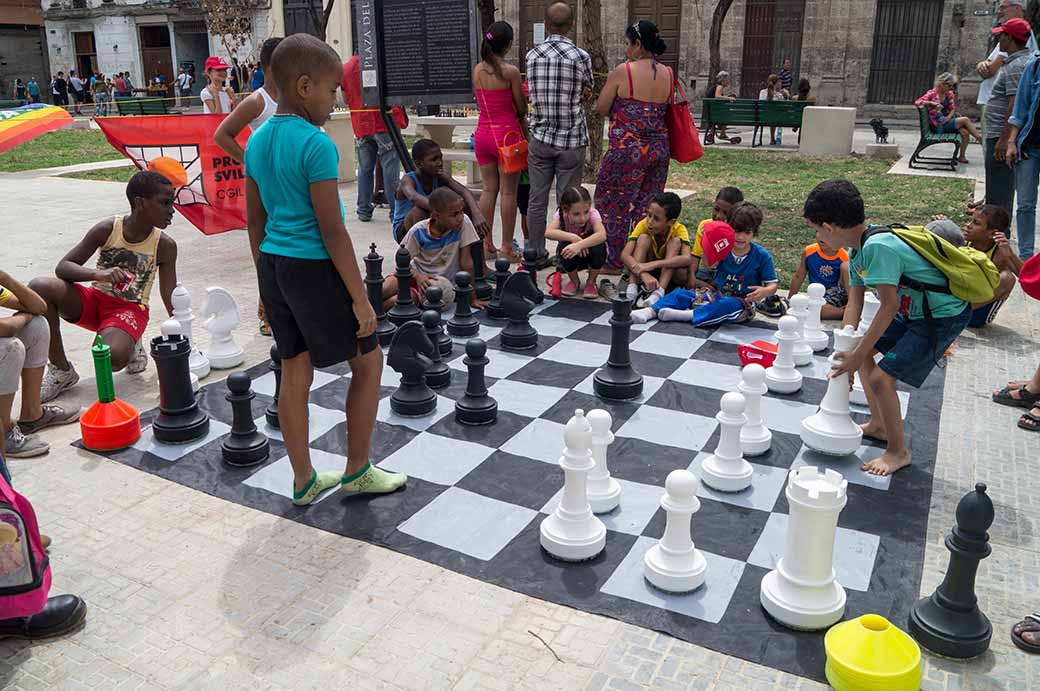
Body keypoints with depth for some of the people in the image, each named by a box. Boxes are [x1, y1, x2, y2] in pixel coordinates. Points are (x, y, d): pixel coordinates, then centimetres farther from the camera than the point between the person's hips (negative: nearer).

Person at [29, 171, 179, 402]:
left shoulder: (165, 245, -9)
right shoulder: (108, 229, -9)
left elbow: (171, 299, -5)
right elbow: (62, 267, -10)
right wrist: (98, 274, -30)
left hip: (130, 309, -3)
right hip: (94, 300, 3)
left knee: (113, 358, -34)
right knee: (39, 287, -26)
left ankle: (130, 345, 7)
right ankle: (61, 371, -12)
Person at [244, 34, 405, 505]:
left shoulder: (257, 142, 7)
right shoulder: (316, 144, -17)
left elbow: (255, 222, 12)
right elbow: (331, 229, -19)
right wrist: (360, 298, -14)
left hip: (273, 263, 8)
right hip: (314, 266, -8)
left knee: (295, 371, 14)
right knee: (368, 360, 9)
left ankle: (304, 481, 24)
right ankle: (357, 472, 19)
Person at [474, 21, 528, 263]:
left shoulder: (477, 70, 5)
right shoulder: (511, 72, -11)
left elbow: (481, 102, 9)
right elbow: (521, 109, -6)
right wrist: (527, 133, 14)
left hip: (483, 132, 6)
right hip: (506, 133, -5)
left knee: (488, 189, 12)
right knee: (508, 191, 2)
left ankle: (486, 244, 16)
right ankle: (507, 247, 7)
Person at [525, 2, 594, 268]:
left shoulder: (532, 55, 2)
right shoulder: (580, 56, -7)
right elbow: (588, 93, 8)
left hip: (540, 138, 3)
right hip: (571, 139, -2)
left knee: (537, 200, 8)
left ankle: (537, 256, 14)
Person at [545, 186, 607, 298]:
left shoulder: (593, 213, -26)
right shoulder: (561, 214, -22)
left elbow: (602, 235, -46)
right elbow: (548, 232, -41)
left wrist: (580, 244, -60)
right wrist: (573, 238, -49)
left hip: (590, 255, -1)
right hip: (571, 259, 1)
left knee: (598, 245, -34)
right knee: (565, 246, -33)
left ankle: (591, 282, -6)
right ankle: (574, 281, -3)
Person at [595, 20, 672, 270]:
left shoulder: (623, 71, -10)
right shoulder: (668, 74, 6)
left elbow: (601, 109, -4)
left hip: (627, 149, -6)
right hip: (659, 148, 6)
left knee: (613, 203, 9)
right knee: (648, 206, 13)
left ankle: (615, 260, 15)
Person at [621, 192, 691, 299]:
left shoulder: (679, 230, -21)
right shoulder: (644, 225, -19)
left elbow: (686, 259, -39)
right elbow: (625, 255, -31)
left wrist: (653, 264, -49)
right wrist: (644, 274, -48)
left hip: (671, 274, -1)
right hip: (647, 273, 1)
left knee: (675, 241, -26)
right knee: (644, 238, -23)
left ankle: (659, 291, -38)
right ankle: (632, 287, -35)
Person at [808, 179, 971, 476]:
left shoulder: (879, 246, -30)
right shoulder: (857, 248, 0)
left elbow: (889, 305, -28)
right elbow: (854, 302, 1)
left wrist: (858, 354, -21)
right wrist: (847, 352, -4)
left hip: (944, 316, -10)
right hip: (911, 310, 10)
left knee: (881, 377, -14)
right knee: (864, 350, 16)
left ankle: (898, 451, 7)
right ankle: (879, 425, 31)